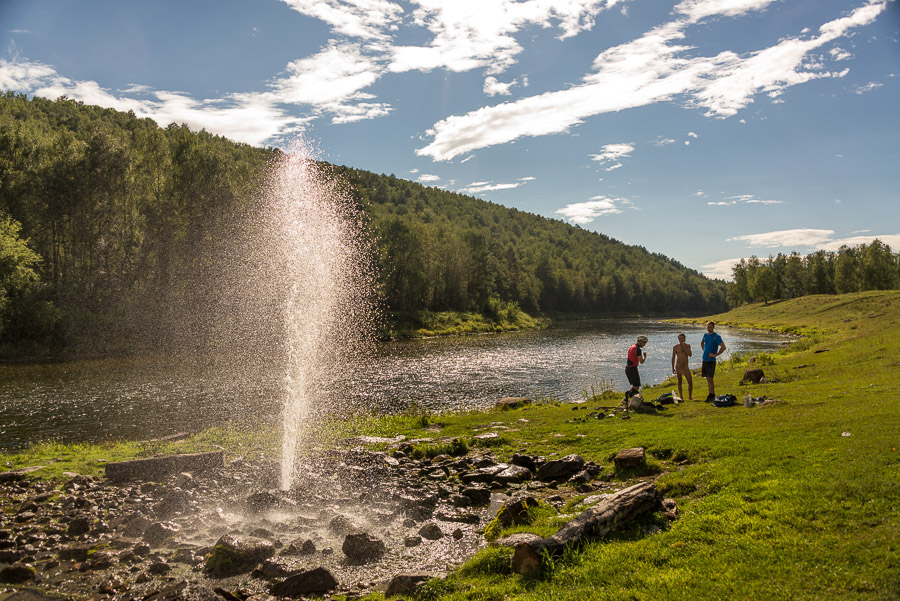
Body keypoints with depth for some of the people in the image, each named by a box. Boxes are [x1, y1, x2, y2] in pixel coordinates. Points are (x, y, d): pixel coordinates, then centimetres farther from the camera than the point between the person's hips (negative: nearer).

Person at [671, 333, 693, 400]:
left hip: (686, 367, 1)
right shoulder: (675, 347, 1)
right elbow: (673, 358, 5)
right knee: (679, 382, 4)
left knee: (690, 382, -3)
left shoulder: (687, 346, 7)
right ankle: (681, 397, 13)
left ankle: (690, 396, 12)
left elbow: (690, 355, -7)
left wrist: (684, 347, -12)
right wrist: (673, 368, 2)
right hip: (678, 366, -1)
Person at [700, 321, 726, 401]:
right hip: (704, 360, 7)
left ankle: (712, 395, -3)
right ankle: (712, 394, 18)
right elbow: (702, 343, 32)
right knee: (707, 378, 10)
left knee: (710, 378, -9)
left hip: (711, 360, -7)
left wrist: (715, 355, -16)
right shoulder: (705, 335, 11)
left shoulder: (717, 337, -9)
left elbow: (723, 347, -19)